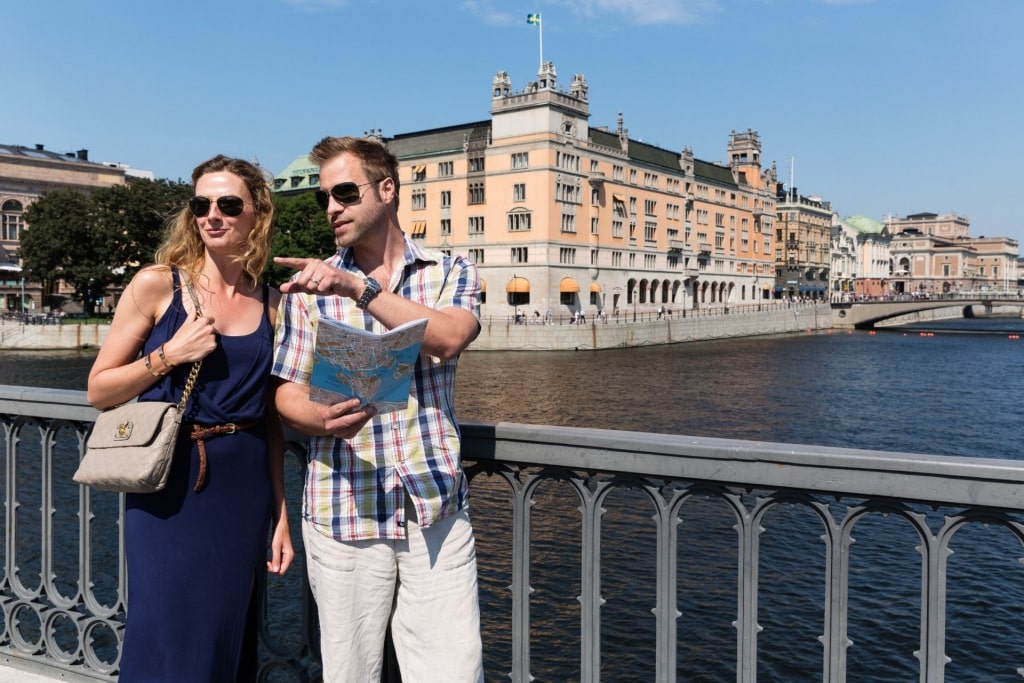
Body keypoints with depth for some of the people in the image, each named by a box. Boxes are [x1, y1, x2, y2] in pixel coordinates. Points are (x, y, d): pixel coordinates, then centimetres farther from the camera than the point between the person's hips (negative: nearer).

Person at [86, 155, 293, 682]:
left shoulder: (272, 304, 5)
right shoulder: (156, 285, -3)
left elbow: (270, 418, 10)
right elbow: (99, 390, 0)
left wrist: (281, 511, 8)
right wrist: (170, 355, -15)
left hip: (245, 494, 3)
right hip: (169, 488, -2)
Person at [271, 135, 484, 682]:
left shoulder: (449, 272, 6)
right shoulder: (309, 285, 7)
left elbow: (449, 338, -14)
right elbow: (288, 393, 4)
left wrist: (359, 288, -20)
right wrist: (322, 419, -18)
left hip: (435, 512, 0)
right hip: (342, 515, 1)